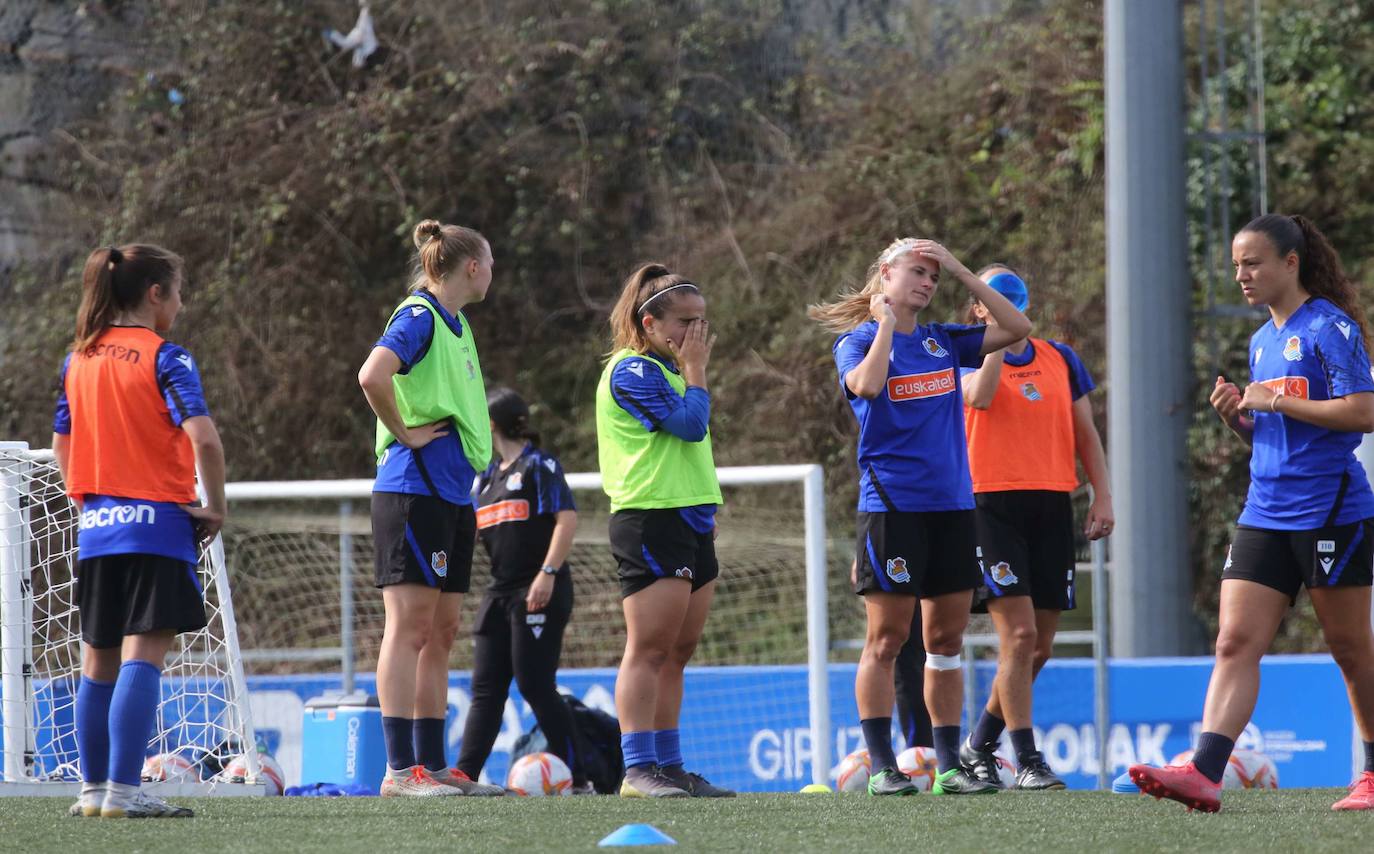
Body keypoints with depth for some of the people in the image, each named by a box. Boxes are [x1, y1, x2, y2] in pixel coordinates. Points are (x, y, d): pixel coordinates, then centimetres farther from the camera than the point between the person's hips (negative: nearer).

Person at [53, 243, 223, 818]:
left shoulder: (77, 360, 10)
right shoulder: (164, 357, -9)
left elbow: (62, 446, 17)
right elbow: (203, 438, -20)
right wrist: (215, 506, -8)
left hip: (96, 528, 6)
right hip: (158, 523, -6)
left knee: (98, 664, 14)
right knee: (142, 658, -9)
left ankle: (94, 788, 18)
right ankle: (123, 791, -16)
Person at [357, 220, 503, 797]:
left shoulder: (455, 325, 18)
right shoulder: (417, 317, -10)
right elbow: (373, 375, -28)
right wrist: (406, 433, -17)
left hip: (453, 492, 9)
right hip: (414, 486, -9)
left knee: (440, 632, 9)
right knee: (410, 625, -10)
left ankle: (433, 766, 12)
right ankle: (400, 770, -12)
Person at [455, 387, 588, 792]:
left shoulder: (539, 465, -4)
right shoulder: (487, 477, 18)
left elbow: (567, 519, -13)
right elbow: (469, 531, 23)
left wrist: (548, 573, -21)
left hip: (539, 593, -8)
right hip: (501, 591, 8)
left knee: (535, 684, -10)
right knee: (486, 689, 2)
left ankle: (576, 778, -4)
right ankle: (464, 774, -1)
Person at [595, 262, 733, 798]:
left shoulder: (668, 371, 20)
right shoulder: (632, 371, -10)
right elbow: (691, 424, -19)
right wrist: (695, 369, -5)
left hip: (691, 520, 10)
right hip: (650, 520, -10)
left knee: (677, 652, 8)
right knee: (648, 649, -11)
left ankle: (668, 766, 11)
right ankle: (637, 771, -14)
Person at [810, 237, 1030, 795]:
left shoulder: (943, 342, 13)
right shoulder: (858, 341, -1)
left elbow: (1017, 328, 7)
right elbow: (866, 384, -22)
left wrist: (959, 271, 3)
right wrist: (886, 323, -11)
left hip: (952, 505, 5)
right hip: (891, 506, -5)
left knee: (947, 637, 6)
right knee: (887, 638, -5)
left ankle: (949, 764, 11)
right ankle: (881, 766, -1)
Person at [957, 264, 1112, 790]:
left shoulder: (1061, 359, 16)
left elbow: (1086, 434, 17)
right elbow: (979, 396, -19)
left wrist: (1102, 496, 6)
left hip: (1052, 507, 5)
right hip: (992, 504, -5)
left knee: (1040, 645, 5)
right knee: (1018, 632, -16)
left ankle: (979, 746, 23)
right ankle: (1026, 760, -11)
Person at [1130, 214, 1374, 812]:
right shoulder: (1262, 341, 17)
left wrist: (1275, 402, -15)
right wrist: (1237, 416, 4)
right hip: (1265, 513, 7)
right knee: (1235, 642, -7)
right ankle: (1204, 773, -18)